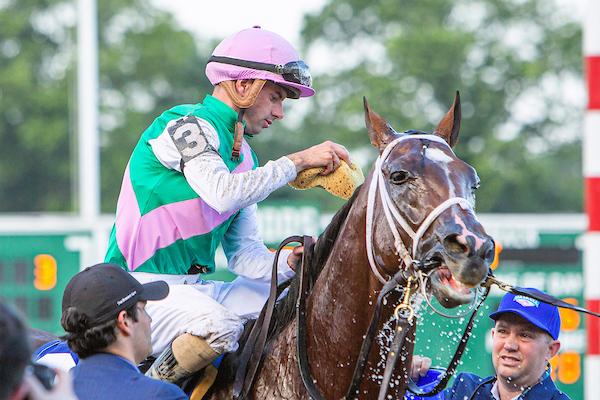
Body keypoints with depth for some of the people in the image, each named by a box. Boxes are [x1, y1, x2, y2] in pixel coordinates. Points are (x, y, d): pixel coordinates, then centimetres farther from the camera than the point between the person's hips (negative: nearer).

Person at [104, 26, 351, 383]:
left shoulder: (244, 158, 16)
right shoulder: (188, 125, -10)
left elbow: (246, 256, 12)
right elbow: (223, 193, -30)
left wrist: (289, 263, -9)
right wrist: (299, 161, -23)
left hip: (195, 289, 9)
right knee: (218, 326, -36)